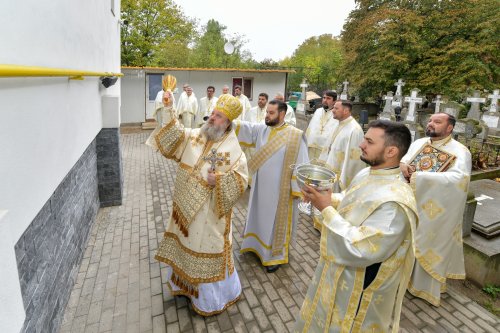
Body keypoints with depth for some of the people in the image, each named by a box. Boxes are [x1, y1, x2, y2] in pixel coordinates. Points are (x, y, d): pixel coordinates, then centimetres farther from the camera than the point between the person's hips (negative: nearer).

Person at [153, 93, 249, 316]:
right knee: (187, 244, 23)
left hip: (209, 210, -6)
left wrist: (218, 180, -27)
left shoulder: (233, 150, -14)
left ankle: (211, 298, 33)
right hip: (186, 205, 6)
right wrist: (169, 113, -17)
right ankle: (185, 283, 49)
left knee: (205, 249, 8)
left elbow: (241, 180, -14)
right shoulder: (195, 135, 2)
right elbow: (171, 137, -5)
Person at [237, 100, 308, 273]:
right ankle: (257, 244, 43)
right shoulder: (260, 129, 1)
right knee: (260, 217, 21)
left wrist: (297, 189, -12)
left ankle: (276, 255, 28)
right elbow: (244, 127, -9)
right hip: (260, 186, 5)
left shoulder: (295, 136, -14)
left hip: (280, 189, -5)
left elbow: (300, 164, -13)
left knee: (276, 221, 10)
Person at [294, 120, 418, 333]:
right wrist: (327, 198, -5)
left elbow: (360, 250, -33)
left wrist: (326, 209, -30)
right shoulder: (365, 174, -4)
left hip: (357, 289, -8)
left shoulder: (394, 203, -33)